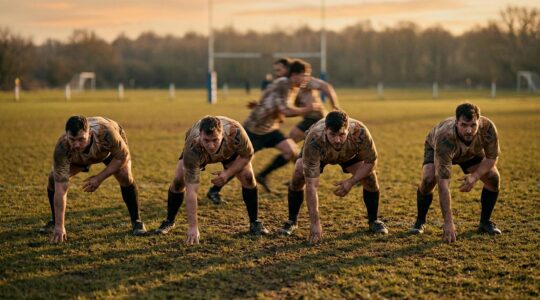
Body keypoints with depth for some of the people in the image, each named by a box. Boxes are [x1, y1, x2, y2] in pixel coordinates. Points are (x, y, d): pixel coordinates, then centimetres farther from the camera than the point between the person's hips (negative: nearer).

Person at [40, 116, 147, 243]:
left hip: (114, 145, -1)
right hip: (79, 157, 1)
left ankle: (136, 221, -4)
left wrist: (99, 178, -33)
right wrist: (59, 226, -42)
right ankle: (55, 222, 8)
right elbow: (60, 189, -40)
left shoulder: (106, 132, -46)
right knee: (54, 178, -15)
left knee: (125, 176, -26)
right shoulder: (62, 147, -42)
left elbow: (122, 157, -26)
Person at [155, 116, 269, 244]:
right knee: (178, 180, -16)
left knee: (248, 177, -18)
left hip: (230, 149, 1)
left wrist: (228, 173, -35)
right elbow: (191, 189, -45)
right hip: (199, 155, -1)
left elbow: (247, 155, -21)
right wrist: (193, 226, -47)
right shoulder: (192, 148, -46)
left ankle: (254, 223, 1)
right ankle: (169, 222, 9)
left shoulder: (235, 132, -45)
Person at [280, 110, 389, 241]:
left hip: (350, 153, 1)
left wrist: (351, 182, -36)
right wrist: (315, 223, -46)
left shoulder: (360, 132, -43)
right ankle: (292, 221, 3)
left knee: (370, 177, -17)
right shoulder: (314, 141, -46)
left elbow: (371, 161, -23)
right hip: (319, 153, -1)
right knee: (298, 177, -21)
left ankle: (373, 221, 7)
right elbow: (311, 185, -45)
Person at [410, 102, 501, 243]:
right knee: (428, 179, -28)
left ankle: (485, 222, 5)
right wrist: (448, 223, -51)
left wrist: (475, 176, -37)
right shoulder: (445, 139, -46)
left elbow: (492, 157, -17)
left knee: (493, 177, -16)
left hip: (472, 152, 3)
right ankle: (420, 221, -3)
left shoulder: (487, 128, -38)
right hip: (436, 148, -3)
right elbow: (443, 184, -48)